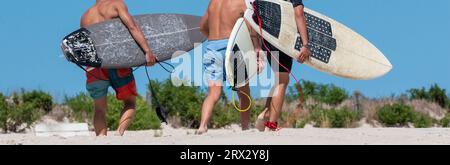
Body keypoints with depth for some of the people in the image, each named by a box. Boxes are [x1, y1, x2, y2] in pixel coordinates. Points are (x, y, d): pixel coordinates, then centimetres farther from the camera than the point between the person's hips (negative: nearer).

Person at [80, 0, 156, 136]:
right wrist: (147, 51, -14)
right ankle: (120, 133, -14)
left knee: (100, 109, 15)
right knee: (130, 103, 10)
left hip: (93, 67, 3)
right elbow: (132, 27, -6)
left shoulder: (85, 18, 22)